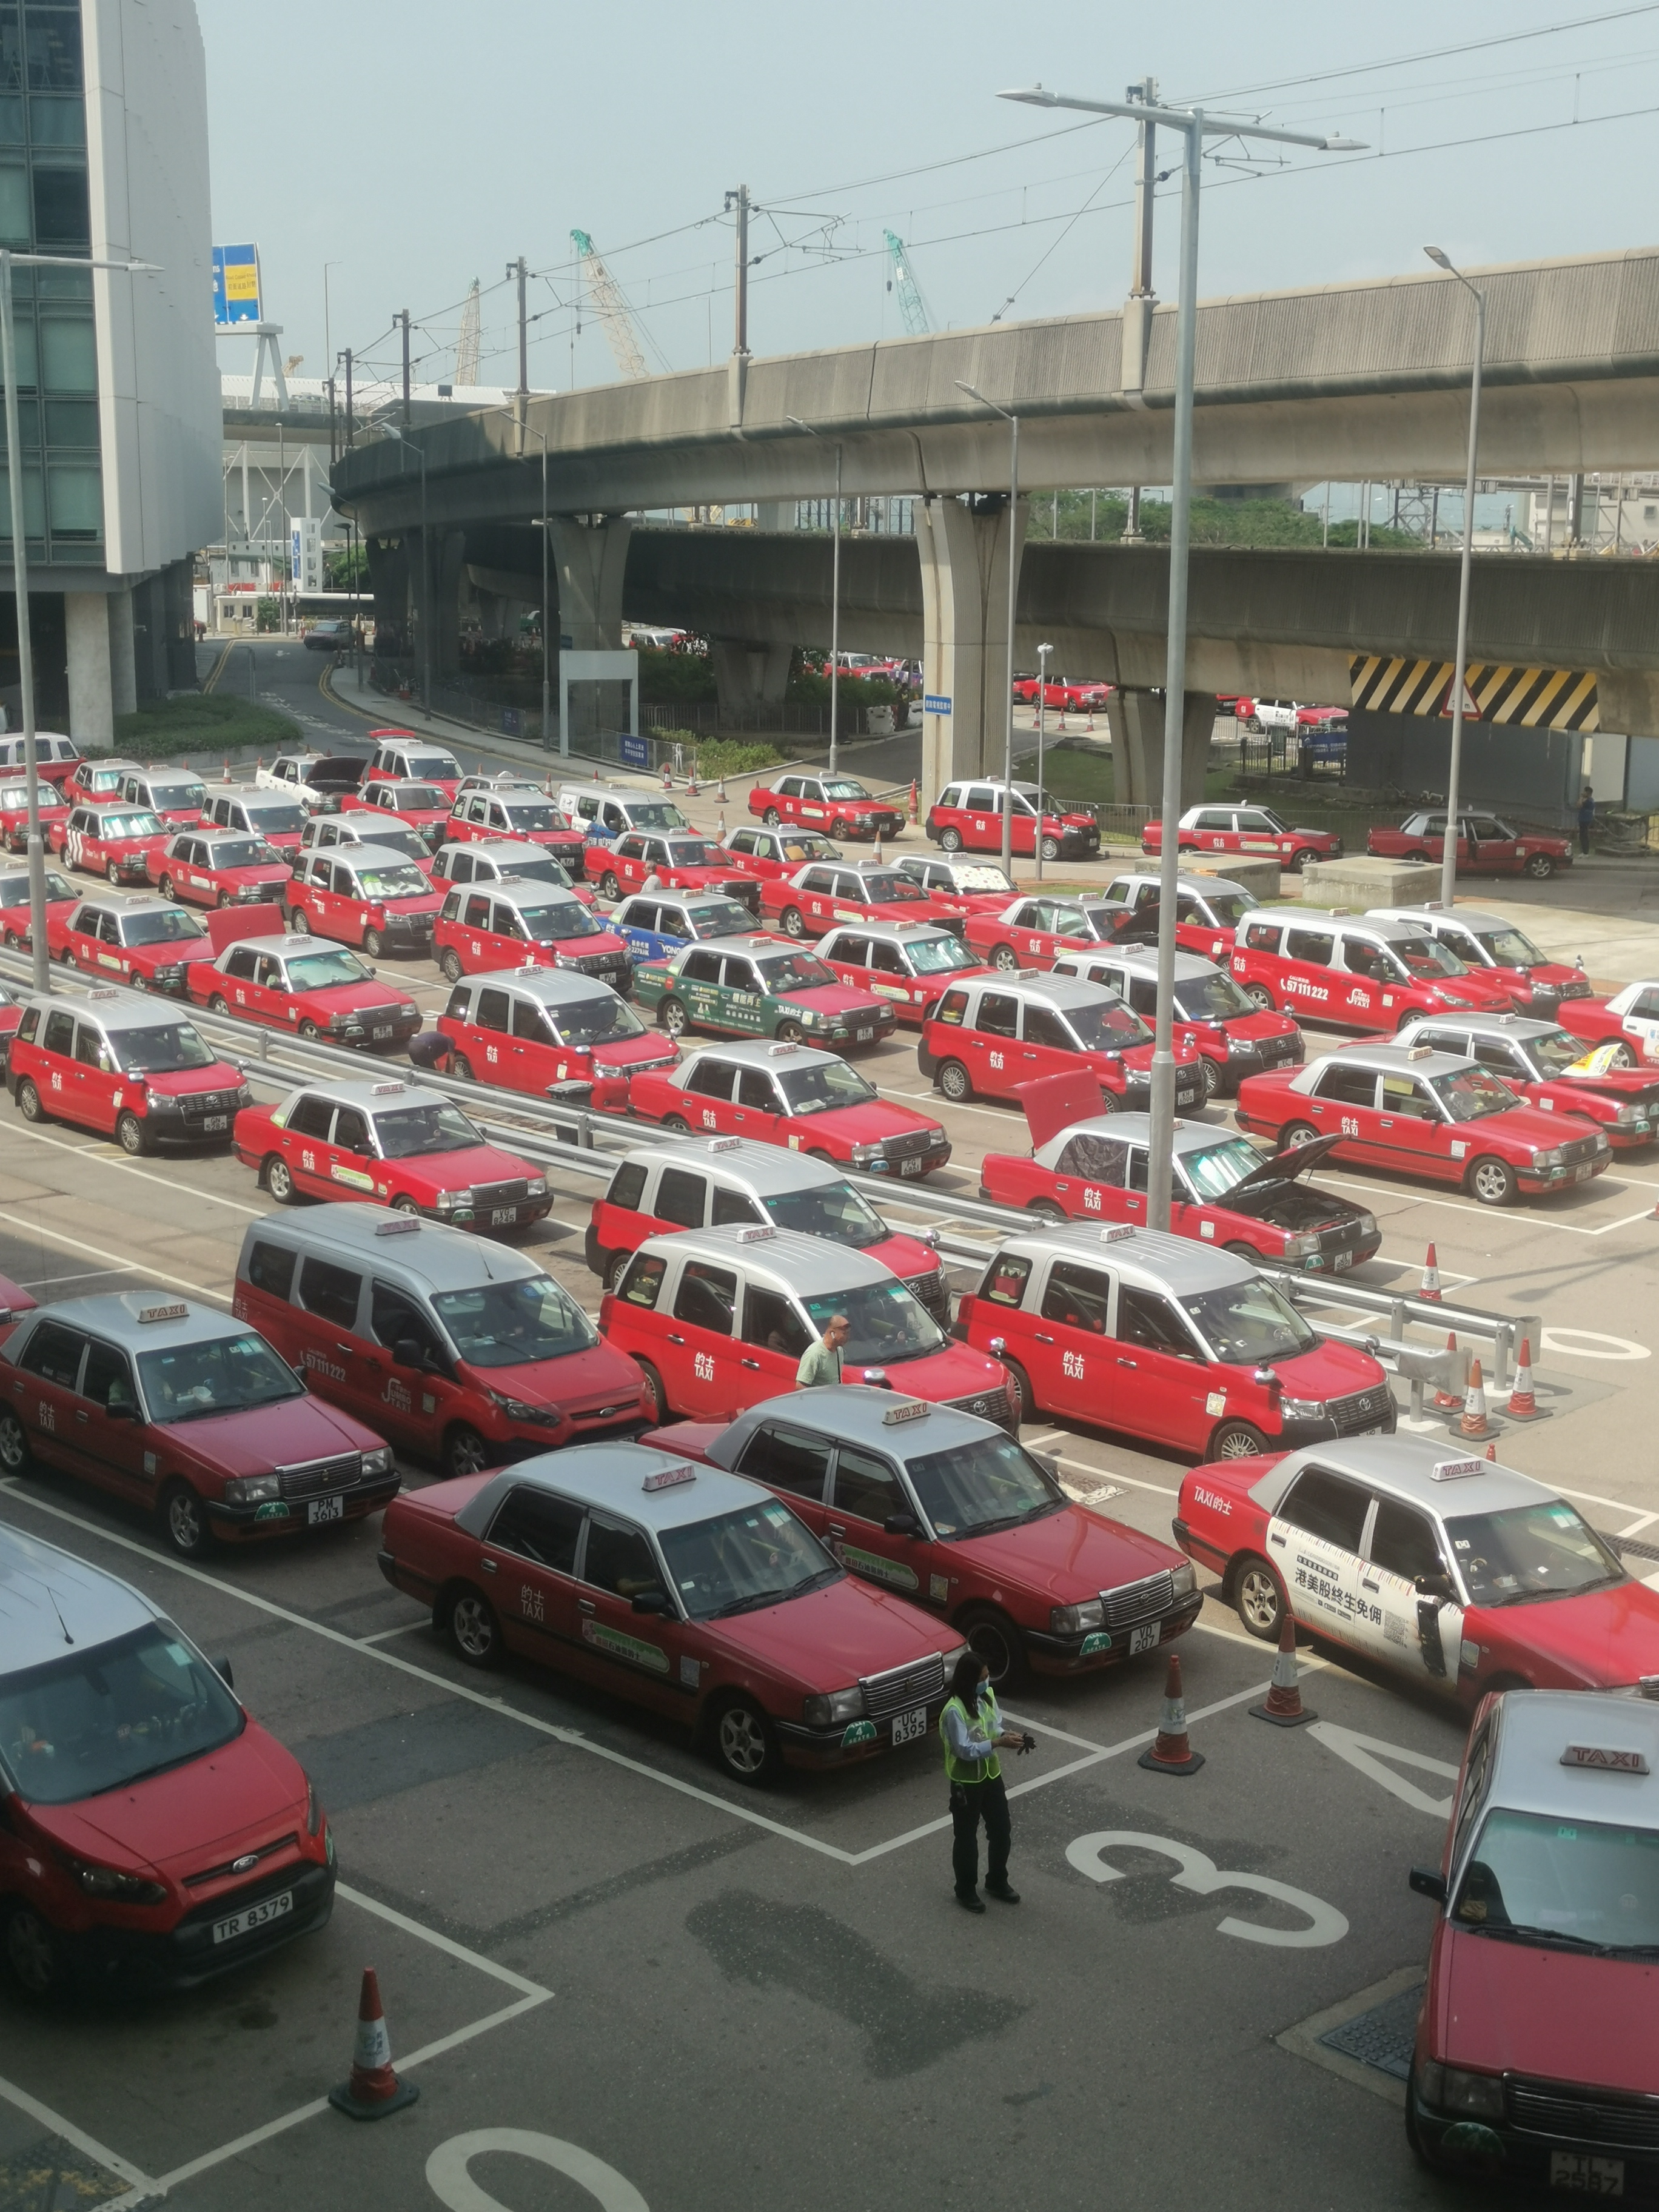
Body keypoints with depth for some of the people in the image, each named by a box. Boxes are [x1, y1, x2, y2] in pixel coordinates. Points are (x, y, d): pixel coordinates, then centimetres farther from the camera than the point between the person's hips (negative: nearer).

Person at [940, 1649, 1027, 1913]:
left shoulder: (987, 1695, -4)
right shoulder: (954, 1710, -27)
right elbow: (965, 1750, -27)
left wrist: (1007, 1734, -13)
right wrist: (999, 1743, -32)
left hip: (991, 1774, 7)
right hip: (966, 1781, -7)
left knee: (1001, 1831, 17)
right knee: (966, 1838, 10)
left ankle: (997, 1882, 37)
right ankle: (966, 1891, 28)